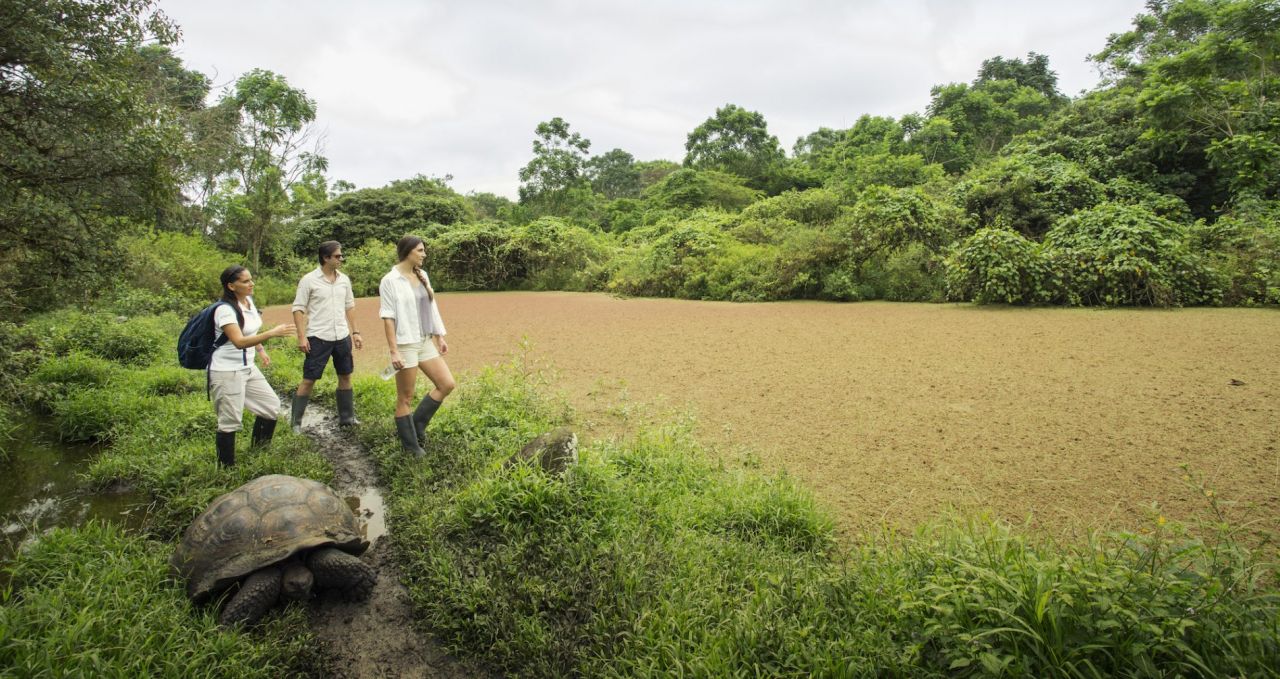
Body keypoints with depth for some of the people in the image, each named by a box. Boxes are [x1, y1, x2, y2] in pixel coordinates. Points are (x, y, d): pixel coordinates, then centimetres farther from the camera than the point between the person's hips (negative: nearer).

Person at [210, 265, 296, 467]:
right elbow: (239, 341, -34)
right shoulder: (225, 310, -21)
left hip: (248, 368, 9)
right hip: (227, 372, -9)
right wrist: (272, 333, -39)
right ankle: (227, 467, 13)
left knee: (272, 405, 12)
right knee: (230, 422, -1)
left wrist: (260, 349, 18)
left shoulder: (249, 301, 5)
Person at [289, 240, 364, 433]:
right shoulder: (309, 280, -8)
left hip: (342, 337, 5)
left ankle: (347, 417, 24)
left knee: (345, 376, 12)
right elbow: (298, 309, -7)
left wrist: (355, 332, 11)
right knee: (308, 380, -1)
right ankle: (295, 422, 9)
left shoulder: (344, 279, 6)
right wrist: (301, 336, -14)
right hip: (318, 338, -5)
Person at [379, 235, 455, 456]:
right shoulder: (390, 281, -11)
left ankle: (416, 425, 20)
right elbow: (388, 318, -14)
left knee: (446, 384, 6)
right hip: (405, 344, -7)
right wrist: (393, 351, -18)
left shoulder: (422, 276, 9)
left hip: (426, 341, 8)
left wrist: (440, 337, 13)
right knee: (405, 397, 3)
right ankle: (410, 446, 15)